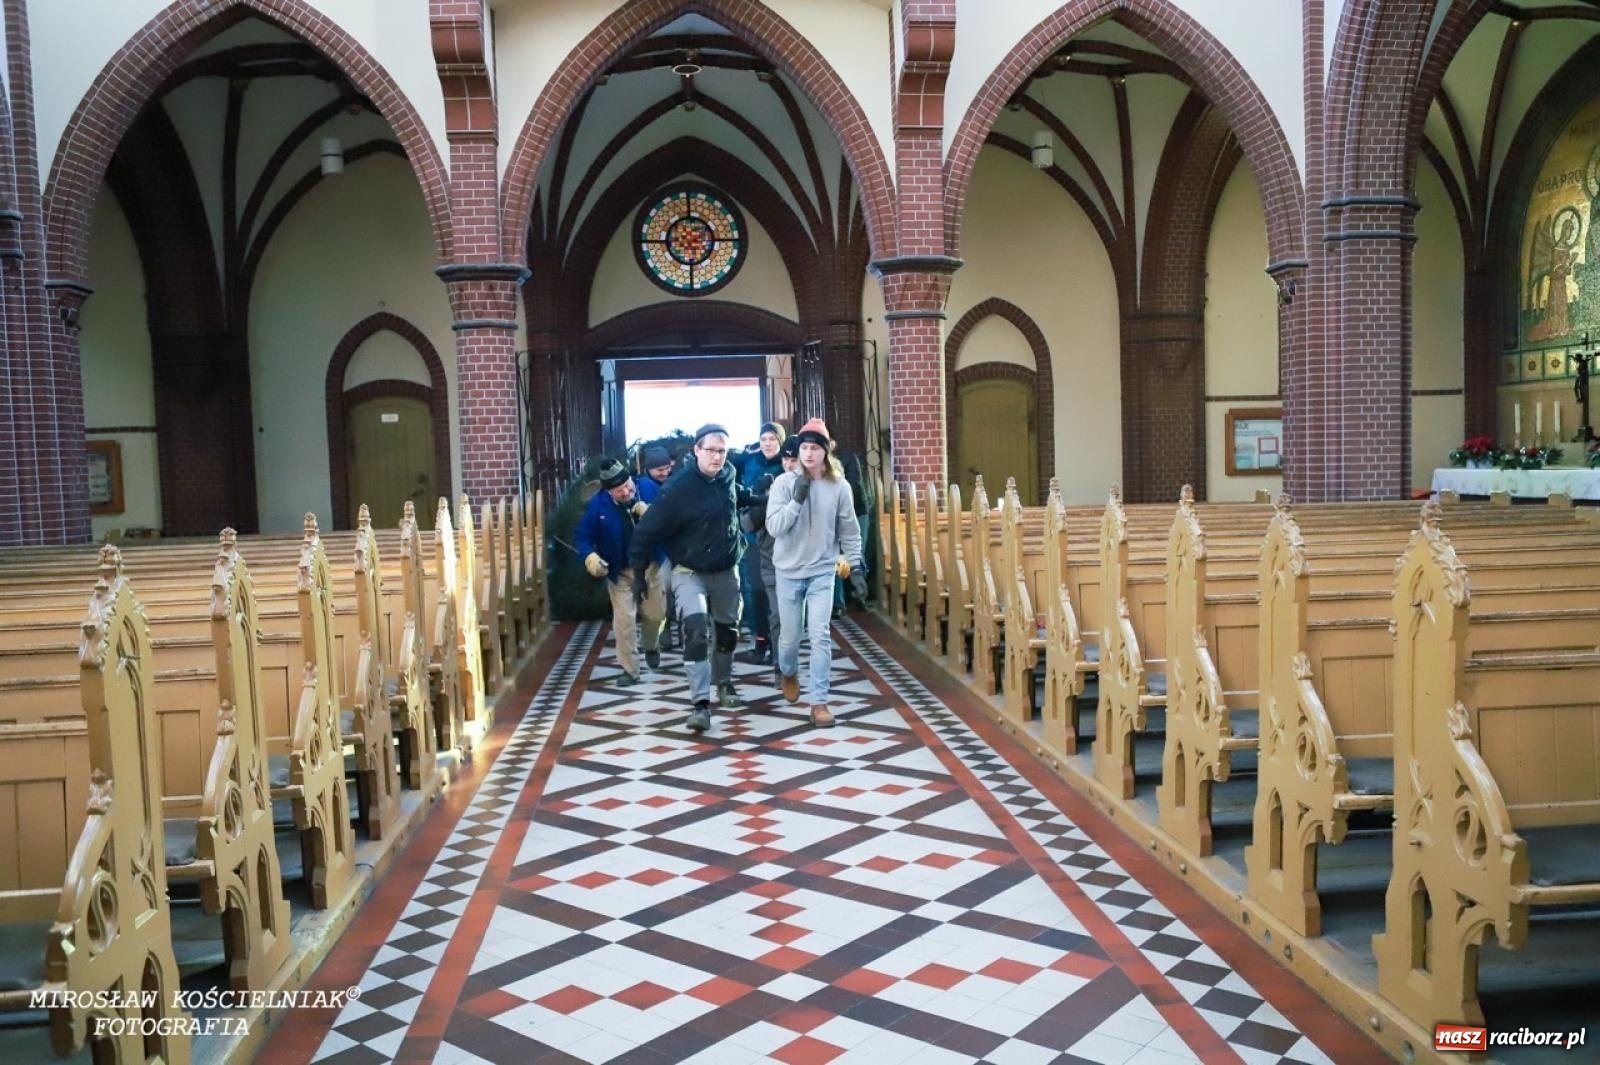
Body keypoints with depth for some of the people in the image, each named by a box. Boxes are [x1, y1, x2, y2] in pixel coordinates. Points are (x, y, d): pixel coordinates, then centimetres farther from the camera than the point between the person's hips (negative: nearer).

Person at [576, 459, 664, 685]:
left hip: (649, 566, 2)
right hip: (619, 571, -2)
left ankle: (651, 647, 45)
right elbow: (584, 535, -10)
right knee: (624, 619, -5)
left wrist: (650, 514, -32)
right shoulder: (597, 504, -16)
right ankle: (630, 669, 7)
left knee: (656, 614, 14)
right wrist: (590, 556, -29)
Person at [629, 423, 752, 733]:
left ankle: (723, 683, 43)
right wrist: (638, 572, -13)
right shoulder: (678, 487, -22)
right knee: (697, 630, -24)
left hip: (726, 571, 6)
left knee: (727, 629, 18)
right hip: (689, 572, -6)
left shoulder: (728, 475, -3)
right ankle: (701, 704, -22)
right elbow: (649, 530, -17)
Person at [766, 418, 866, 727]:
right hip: (789, 571, 0)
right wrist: (797, 499, -26)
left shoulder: (839, 486, -5)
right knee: (790, 636, 12)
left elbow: (849, 531, 2)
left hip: (822, 571, 0)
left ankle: (818, 702, 1)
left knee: (820, 636, -7)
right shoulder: (784, 482, -10)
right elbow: (774, 527, -16)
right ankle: (788, 672, 45)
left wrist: (855, 568, 0)